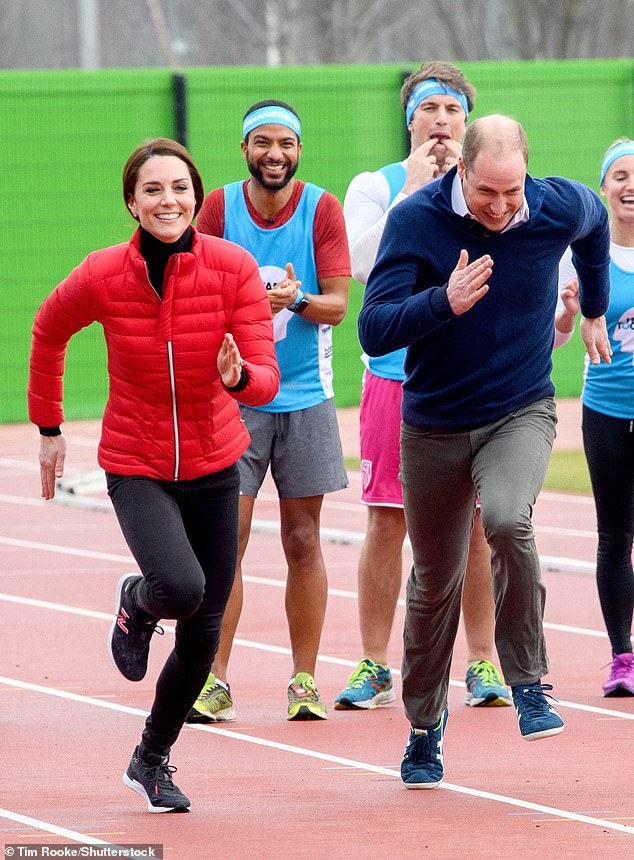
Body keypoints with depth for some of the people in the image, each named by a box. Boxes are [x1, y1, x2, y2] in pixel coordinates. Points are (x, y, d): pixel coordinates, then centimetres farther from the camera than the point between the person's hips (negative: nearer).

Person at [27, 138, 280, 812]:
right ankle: (136, 603, 11)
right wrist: (48, 428, 13)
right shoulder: (102, 276, -14)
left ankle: (151, 759, 30)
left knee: (203, 631, 6)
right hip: (136, 467, -2)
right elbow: (48, 332, 7)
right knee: (180, 589, -28)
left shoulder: (233, 268, -13)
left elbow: (266, 380, -13)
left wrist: (238, 374, -37)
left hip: (214, 465, 2)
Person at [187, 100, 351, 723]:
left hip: (305, 397, 0)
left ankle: (304, 681, 11)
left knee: (303, 541, 4)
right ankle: (214, 682, 0)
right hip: (232, 394, 0)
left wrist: (297, 299, -24)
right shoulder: (219, 206, 0)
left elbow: (337, 302, -3)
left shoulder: (322, 208, -1)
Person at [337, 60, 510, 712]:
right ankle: (374, 668, 5)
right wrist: (413, 191, -12)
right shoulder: (375, 187, 4)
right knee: (386, 524, -1)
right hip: (395, 376, -1)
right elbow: (362, 262, -12)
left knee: (475, 523, 1)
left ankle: (482, 665, 9)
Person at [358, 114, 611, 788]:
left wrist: (594, 311, 28)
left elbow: (594, 223, 16)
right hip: (435, 425, 0)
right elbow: (374, 330, -23)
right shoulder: (415, 220, -18)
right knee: (435, 584, 10)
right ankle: (425, 731, 31)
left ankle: (528, 685, -14)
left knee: (507, 519, -31)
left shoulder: (560, 208, -11)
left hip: (522, 414, 0)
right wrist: (445, 303, -39)